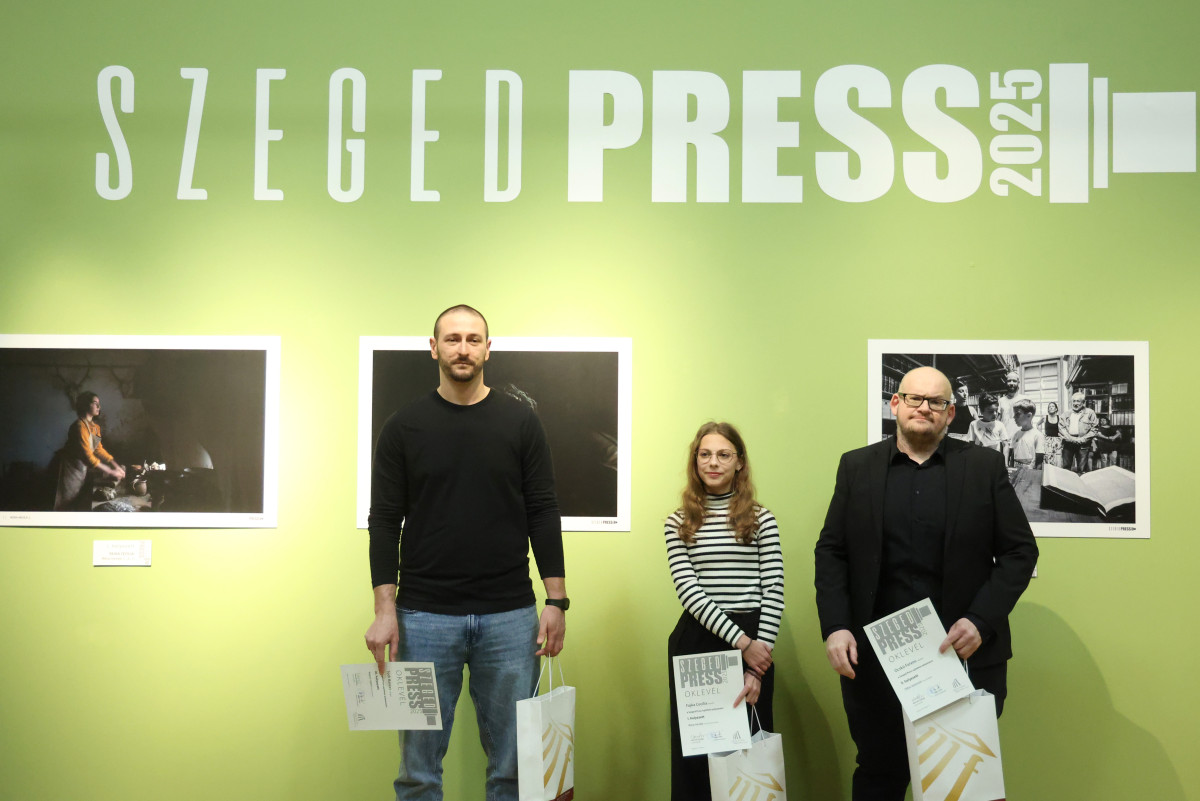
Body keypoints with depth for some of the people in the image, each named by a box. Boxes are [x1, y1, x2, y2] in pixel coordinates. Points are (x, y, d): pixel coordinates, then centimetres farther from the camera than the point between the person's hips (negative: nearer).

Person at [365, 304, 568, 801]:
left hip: (509, 616, 1)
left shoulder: (520, 422, 4)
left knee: (514, 760, 8)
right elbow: (384, 522, 1)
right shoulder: (404, 427, 3)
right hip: (425, 616, 0)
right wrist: (384, 610, -6)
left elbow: (543, 515, 3)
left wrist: (556, 600, -3)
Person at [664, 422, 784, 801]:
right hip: (697, 642, 0)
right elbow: (688, 591, -6)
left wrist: (757, 663, -11)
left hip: (753, 641, 0)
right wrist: (740, 641, -15)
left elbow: (774, 592, -2)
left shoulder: (761, 519, 3)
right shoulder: (679, 522, 4)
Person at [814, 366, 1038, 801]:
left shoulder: (985, 466, 4)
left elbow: (1020, 551, 1)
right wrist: (835, 627, -7)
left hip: (966, 652, 0)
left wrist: (981, 621, -11)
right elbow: (831, 552, 5)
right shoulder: (857, 467, 7)